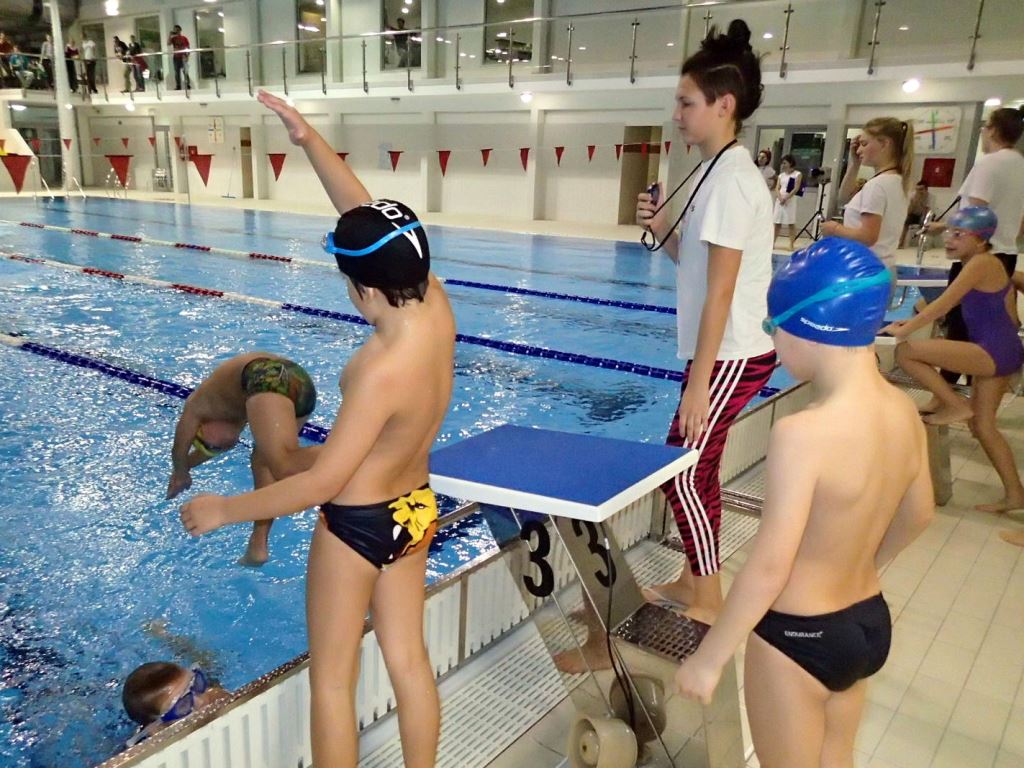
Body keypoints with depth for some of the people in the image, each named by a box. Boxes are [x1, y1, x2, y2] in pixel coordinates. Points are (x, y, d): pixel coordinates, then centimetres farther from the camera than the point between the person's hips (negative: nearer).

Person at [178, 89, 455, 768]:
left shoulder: (382, 372, -32)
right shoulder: (437, 305, -12)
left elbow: (320, 483, -25)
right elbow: (366, 215, -2)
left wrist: (224, 509, -13)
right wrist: (310, 140, -4)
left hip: (357, 525, -8)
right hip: (416, 510, 8)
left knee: (332, 676, 14)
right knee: (409, 659, 21)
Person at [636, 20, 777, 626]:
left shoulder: (731, 178, -18)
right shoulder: (724, 172, 11)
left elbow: (720, 291, -21)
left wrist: (698, 382, -20)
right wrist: (664, 229, -1)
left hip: (731, 358, -9)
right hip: (727, 354, 9)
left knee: (681, 473, -1)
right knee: (697, 470, 16)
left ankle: (709, 603, 15)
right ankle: (693, 584, 30)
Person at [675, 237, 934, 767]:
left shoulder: (803, 434, -30)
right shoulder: (905, 413, -6)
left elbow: (769, 567, -26)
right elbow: (918, 516, 10)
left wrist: (708, 658, -14)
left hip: (798, 637, -7)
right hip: (869, 622, 7)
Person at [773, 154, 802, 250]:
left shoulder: (797, 174, 0)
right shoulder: (781, 175, 16)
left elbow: (796, 189, -10)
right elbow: (777, 189, 7)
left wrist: (786, 198, -18)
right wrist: (780, 198, -13)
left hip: (790, 200, -5)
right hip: (780, 200, 5)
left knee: (791, 223, -5)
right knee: (777, 223, 5)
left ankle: (792, 244, -4)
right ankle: (772, 242, 8)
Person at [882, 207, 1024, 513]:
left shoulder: (981, 262, -13)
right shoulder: (985, 262, 15)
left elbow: (944, 304, -19)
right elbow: (950, 304, 21)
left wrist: (903, 329, -18)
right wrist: (914, 322, 14)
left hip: (994, 352, -10)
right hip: (999, 351, 10)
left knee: (906, 352, -16)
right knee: (983, 426, 16)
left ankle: (956, 406, -4)